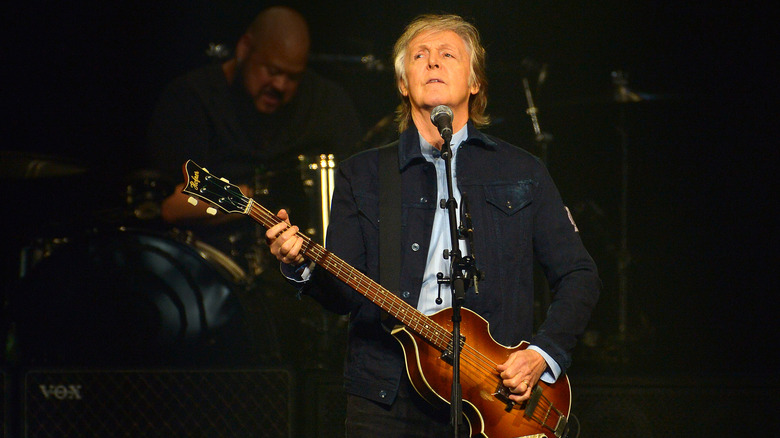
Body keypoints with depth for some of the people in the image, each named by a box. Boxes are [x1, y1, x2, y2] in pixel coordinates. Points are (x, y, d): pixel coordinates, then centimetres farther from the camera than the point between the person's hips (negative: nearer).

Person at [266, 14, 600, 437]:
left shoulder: (522, 172, 11)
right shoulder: (361, 175, 11)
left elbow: (578, 275, 11)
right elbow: (343, 291, 4)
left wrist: (544, 353, -2)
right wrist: (301, 267, -17)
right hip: (387, 398, 0)